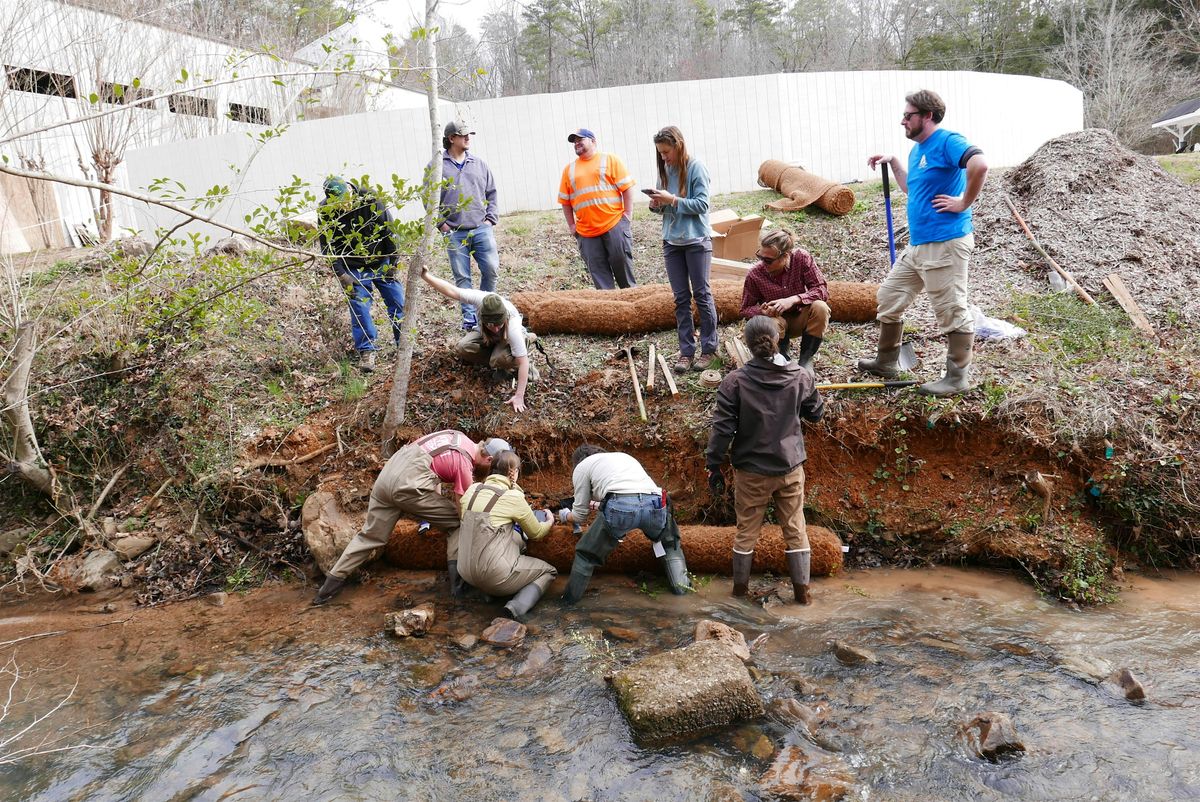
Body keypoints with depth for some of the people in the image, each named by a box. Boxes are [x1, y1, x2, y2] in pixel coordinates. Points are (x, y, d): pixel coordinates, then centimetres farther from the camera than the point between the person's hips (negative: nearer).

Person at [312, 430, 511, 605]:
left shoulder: (457, 436, 18)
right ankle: (458, 582, 1)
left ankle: (332, 583, 19)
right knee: (457, 523, 6)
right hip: (408, 486, -8)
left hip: (385, 476, 8)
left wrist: (434, 507, 29)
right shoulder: (465, 465, -4)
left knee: (370, 535, 18)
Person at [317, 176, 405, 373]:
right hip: (354, 270, -1)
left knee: (398, 302, 4)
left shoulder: (370, 200, -18)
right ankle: (366, 351, 3)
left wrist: (392, 262, -5)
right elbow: (328, 247, -11)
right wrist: (341, 275, -18)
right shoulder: (326, 213, -17)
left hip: (381, 263, 1)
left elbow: (389, 231, -8)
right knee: (359, 308, -7)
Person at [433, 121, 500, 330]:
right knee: (462, 276, 1)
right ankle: (469, 315, 10)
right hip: (454, 233, -2)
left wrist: (490, 218, 6)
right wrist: (441, 223, -4)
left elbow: (491, 193, 16)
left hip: (482, 229, 3)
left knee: (491, 269, -2)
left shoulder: (479, 164, 11)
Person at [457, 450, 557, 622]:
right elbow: (536, 533, 3)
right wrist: (550, 521, 26)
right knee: (549, 571, 14)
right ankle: (517, 607, -10)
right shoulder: (513, 497, -12)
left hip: (467, 574, 7)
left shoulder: (473, 490, 3)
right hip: (494, 576, -7)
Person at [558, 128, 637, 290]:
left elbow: (627, 188, 0)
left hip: (614, 224, -3)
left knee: (622, 263, -1)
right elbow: (565, 201, 16)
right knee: (598, 271, 2)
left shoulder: (610, 160, 5)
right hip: (586, 232, 3)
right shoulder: (569, 169, 14)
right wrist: (572, 225, 8)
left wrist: (627, 215, -7)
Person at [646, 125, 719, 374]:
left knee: (702, 294, 2)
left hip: (696, 241, -5)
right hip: (672, 242, 5)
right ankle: (686, 351, 12)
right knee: (681, 298, 7)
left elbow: (702, 204, -14)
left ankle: (709, 349, 12)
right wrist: (656, 204, -7)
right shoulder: (665, 170, 7)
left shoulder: (695, 168, -9)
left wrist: (673, 200, -20)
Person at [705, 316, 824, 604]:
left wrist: (714, 467, -5)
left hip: (751, 471, -1)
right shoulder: (800, 376, -7)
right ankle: (801, 590, 22)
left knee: (747, 530, 13)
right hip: (791, 467, 2)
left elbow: (722, 428, -14)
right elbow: (815, 413, 9)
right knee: (796, 528, 14)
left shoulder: (735, 381, -15)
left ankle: (740, 587, 27)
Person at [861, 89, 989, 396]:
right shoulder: (917, 150, 16)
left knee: (953, 312, -1)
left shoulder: (947, 141, -13)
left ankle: (957, 379, 10)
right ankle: (886, 362, 31)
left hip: (946, 243, -10)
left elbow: (980, 165, -31)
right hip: (918, 245, 10)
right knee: (889, 296, 17)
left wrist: (963, 203, -21)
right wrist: (893, 162, 24)